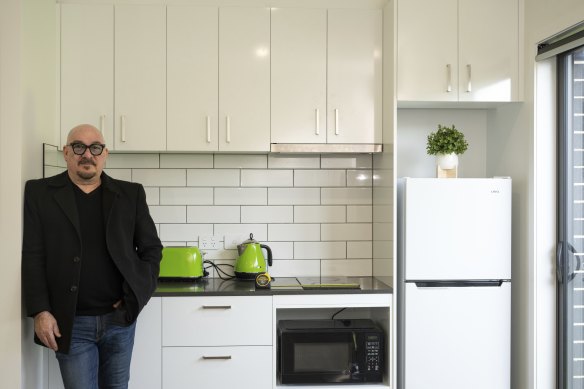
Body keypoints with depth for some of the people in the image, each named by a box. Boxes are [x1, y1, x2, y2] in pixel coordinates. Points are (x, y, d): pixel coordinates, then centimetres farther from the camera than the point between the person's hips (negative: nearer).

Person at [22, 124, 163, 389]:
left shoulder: (131, 194, 5)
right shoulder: (40, 193, 2)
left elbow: (151, 248, 8)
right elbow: (32, 256, -2)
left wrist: (136, 297, -4)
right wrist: (40, 311, -10)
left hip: (120, 319, 2)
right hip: (70, 323, -2)